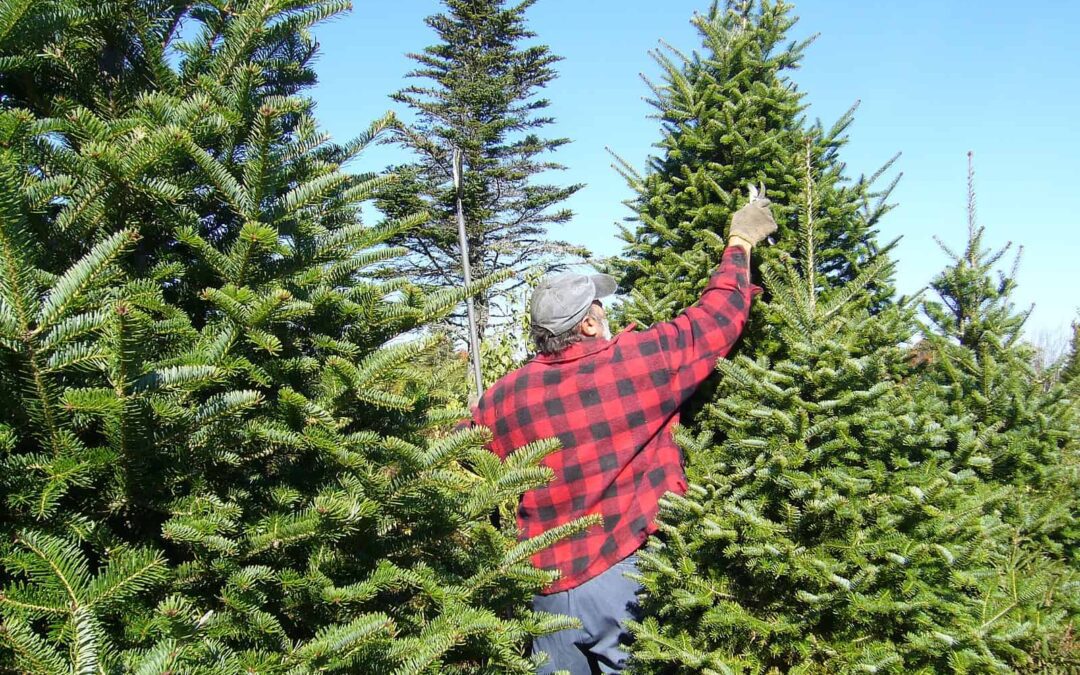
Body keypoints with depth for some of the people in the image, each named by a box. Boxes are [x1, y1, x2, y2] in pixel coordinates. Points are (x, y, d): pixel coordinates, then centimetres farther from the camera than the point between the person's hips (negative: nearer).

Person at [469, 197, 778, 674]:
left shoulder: (502, 398, -2)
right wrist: (740, 242, 16)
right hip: (633, 577, -3)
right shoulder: (637, 360, -9)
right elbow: (720, 314, 1)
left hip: (552, 588, 3)